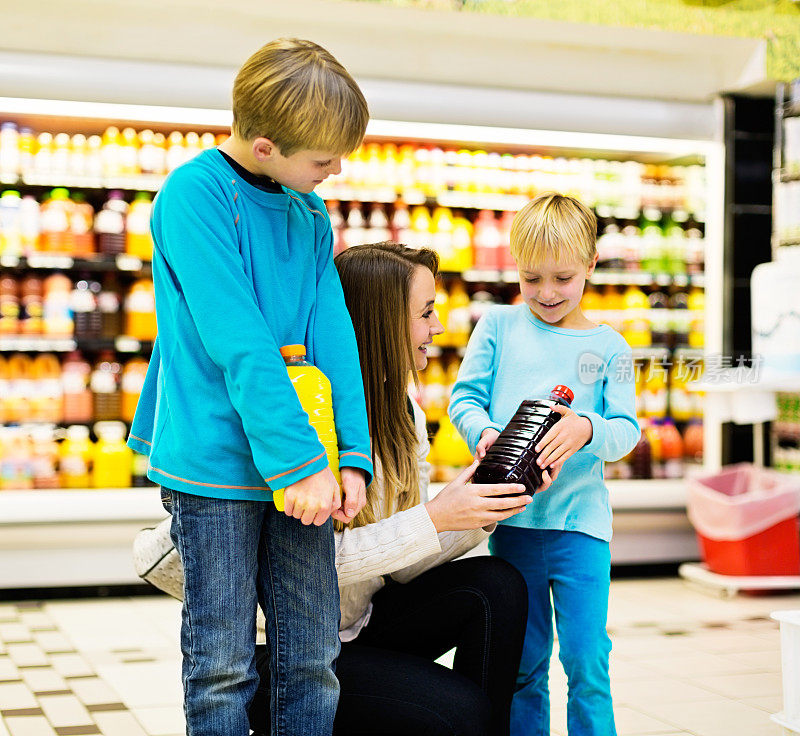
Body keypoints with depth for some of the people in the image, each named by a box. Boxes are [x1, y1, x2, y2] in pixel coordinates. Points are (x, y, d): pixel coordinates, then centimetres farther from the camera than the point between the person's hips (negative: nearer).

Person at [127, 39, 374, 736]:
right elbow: (238, 344, -18)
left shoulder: (311, 213, 11)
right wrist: (300, 462, -20)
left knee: (313, 660, 9)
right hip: (216, 466, -6)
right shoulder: (195, 194, -11)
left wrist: (353, 456, -5)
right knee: (222, 667, 3)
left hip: (302, 469, 6)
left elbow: (332, 334, 6)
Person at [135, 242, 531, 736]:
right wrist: (433, 519, -28)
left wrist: (483, 513, -14)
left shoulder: (404, 416, 3)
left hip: (362, 621, 7)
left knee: (497, 587, -13)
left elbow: (403, 565, 1)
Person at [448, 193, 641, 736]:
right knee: (522, 661, 11)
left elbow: (626, 429, 0)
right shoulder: (498, 325, 6)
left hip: (580, 518, -1)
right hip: (511, 517, 1)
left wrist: (588, 429, -21)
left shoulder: (609, 347, 5)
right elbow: (465, 396, 5)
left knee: (587, 661, -4)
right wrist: (484, 431, -16)